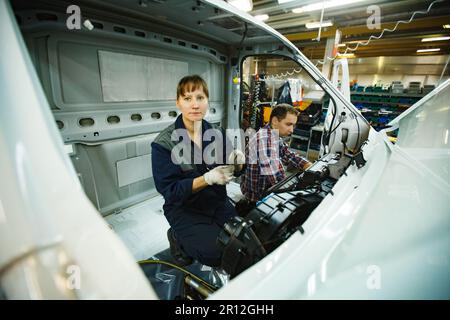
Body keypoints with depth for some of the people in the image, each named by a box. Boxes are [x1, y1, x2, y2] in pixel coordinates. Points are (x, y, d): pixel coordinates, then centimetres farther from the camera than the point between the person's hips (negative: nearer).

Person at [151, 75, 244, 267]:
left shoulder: (217, 134, -4)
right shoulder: (163, 143, -17)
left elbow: (231, 170, 2)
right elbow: (168, 190, -18)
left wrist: (236, 163, -23)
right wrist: (207, 178, -31)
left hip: (217, 202, 5)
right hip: (184, 208, -4)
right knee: (216, 253, -16)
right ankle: (177, 238, 12)